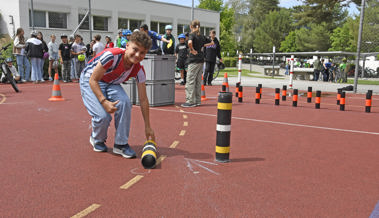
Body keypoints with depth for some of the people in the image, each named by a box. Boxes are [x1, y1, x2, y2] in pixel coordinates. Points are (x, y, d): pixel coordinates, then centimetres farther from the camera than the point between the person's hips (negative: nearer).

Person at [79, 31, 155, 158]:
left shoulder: (139, 70, -18)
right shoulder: (111, 56, -34)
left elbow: (143, 100, -11)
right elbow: (93, 80, -25)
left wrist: (148, 127, -9)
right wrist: (104, 101, -37)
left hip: (110, 84, 4)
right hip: (89, 81, -4)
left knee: (125, 103, -26)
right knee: (103, 116, -23)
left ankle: (121, 144, -9)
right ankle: (97, 140, 13)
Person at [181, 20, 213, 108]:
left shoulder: (192, 34, -8)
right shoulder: (202, 36, 12)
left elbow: (190, 42, -31)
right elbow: (212, 42, 23)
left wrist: (192, 50, -16)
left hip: (194, 60, -7)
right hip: (201, 60, 7)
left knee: (190, 81, -3)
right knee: (198, 81, 12)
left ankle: (190, 101, -3)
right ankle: (197, 101, 17)